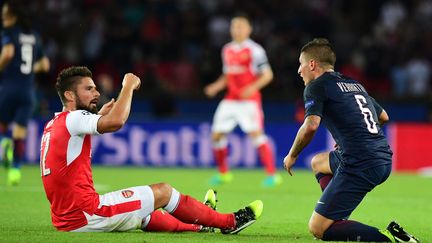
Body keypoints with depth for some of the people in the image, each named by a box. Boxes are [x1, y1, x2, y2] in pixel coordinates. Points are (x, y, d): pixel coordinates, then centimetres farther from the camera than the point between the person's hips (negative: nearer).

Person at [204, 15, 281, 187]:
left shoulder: (254, 50, -7)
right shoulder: (227, 50, 13)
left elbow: (267, 75, -7)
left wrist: (253, 87, -22)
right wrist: (216, 87, 6)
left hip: (249, 99, -7)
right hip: (231, 100, 7)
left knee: (256, 133, -17)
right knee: (217, 135, 3)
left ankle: (272, 174, -13)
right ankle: (223, 173, 20)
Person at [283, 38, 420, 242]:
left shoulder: (317, 86, -1)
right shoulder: (355, 84, 23)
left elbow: (311, 126, -17)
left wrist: (292, 156, -1)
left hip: (360, 166, -9)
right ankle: (338, 221, 27)